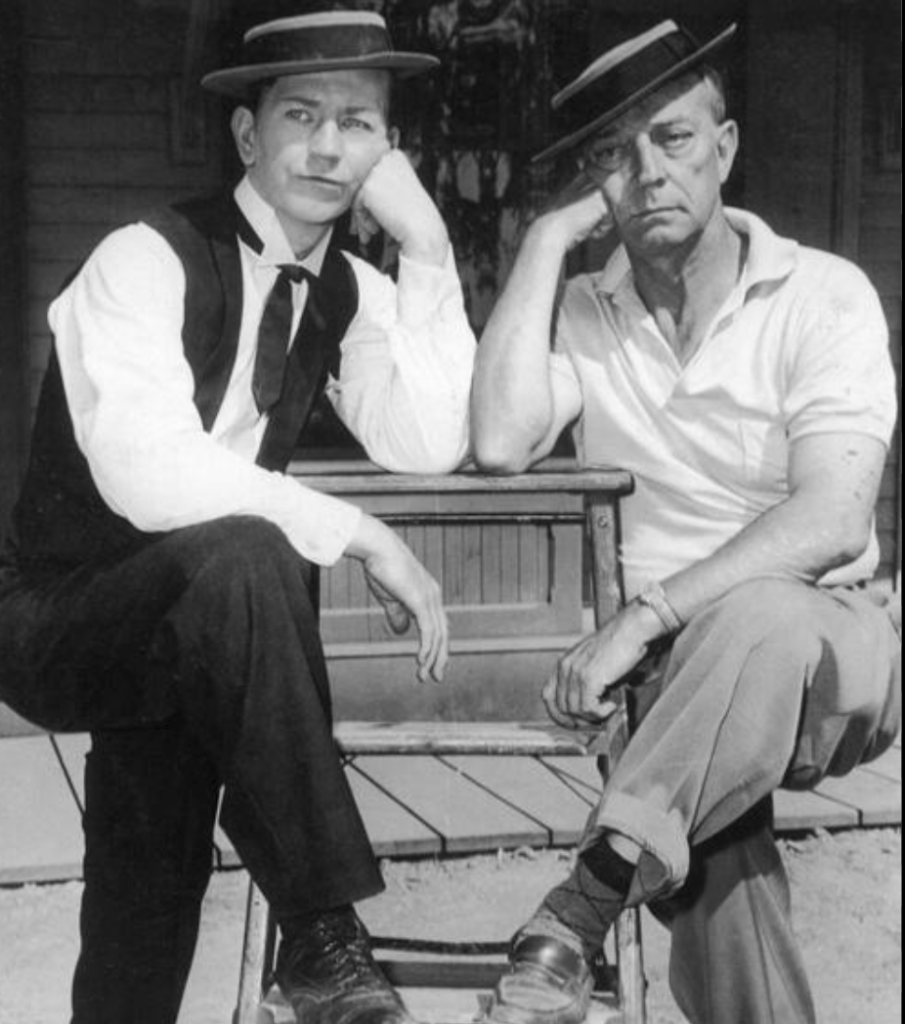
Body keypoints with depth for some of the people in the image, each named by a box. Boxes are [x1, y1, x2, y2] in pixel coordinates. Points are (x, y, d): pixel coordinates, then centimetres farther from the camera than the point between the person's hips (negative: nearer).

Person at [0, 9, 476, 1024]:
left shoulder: (349, 291, 2)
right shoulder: (147, 261, -17)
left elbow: (428, 445, -12)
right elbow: (148, 475, -31)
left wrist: (426, 246, -15)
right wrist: (357, 534, -28)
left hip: (182, 628, 7)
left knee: (150, 921, 5)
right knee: (243, 556, -34)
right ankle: (323, 935, -25)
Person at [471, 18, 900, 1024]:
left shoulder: (823, 295, -4)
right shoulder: (579, 313, 7)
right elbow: (500, 443, -13)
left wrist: (643, 619, -27)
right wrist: (545, 238, -7)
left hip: (824, 653, -2)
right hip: (674, 671, 2)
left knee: (754, 618, -37)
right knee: (709, 829, -31)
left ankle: (577, 917, -34)